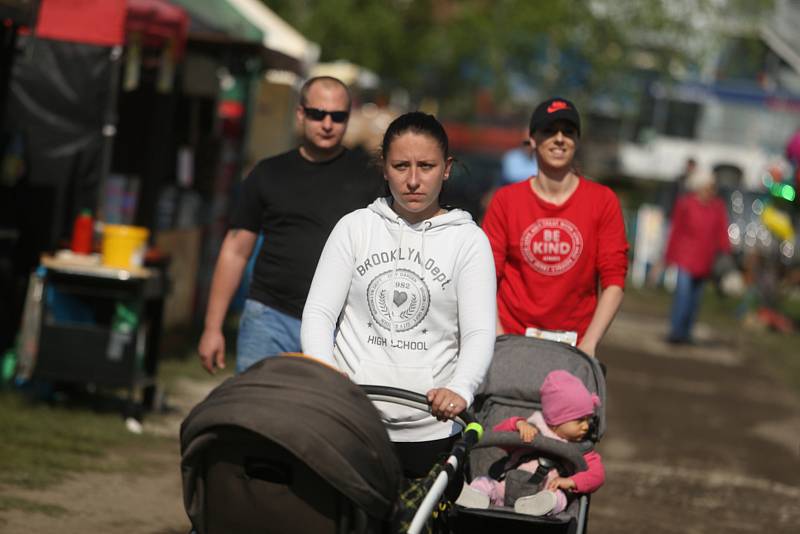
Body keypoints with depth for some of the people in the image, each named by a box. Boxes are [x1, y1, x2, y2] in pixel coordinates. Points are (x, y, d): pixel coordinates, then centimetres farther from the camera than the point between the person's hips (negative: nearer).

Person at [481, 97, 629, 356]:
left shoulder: (603, 201, 4)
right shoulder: (505, 200, 5)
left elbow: (613, 282, 0)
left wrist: (588, 344, -10)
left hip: (574, 345, 0)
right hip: (512, 342, 0)